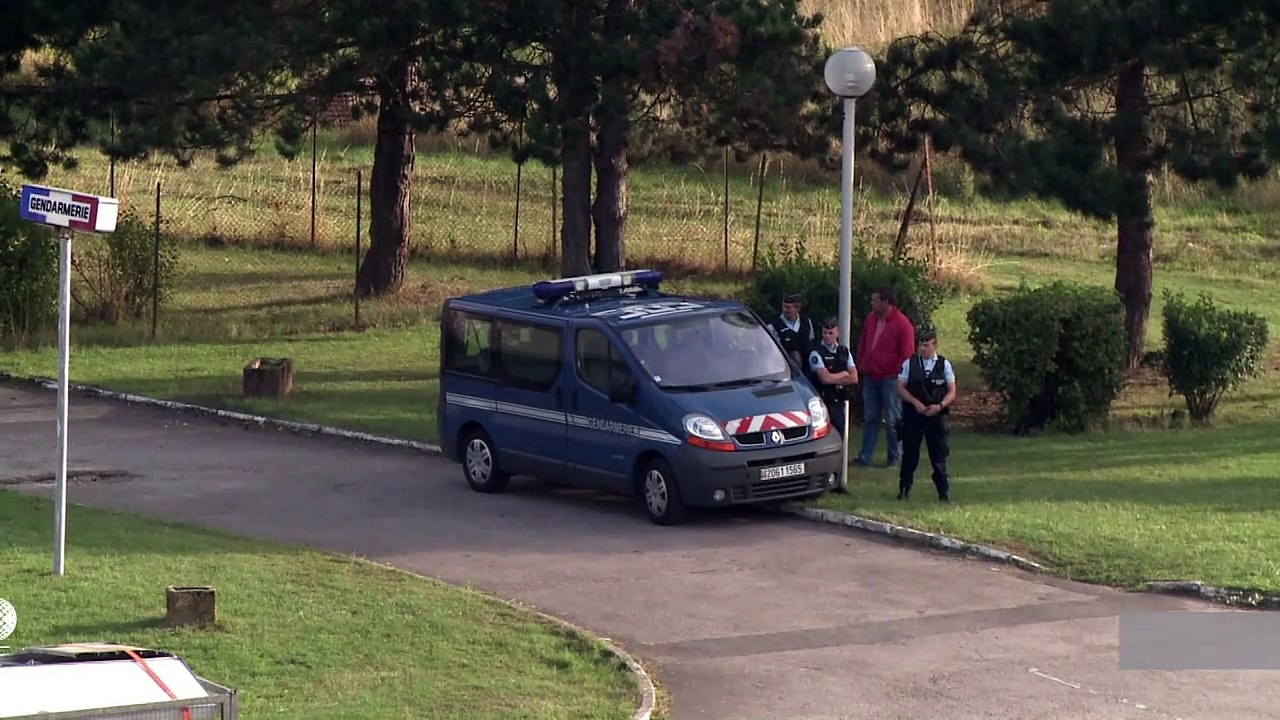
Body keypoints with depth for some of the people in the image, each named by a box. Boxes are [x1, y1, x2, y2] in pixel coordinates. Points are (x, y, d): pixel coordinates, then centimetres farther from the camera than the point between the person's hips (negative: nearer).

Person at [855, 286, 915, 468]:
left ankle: (895, 457, 9)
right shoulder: (871, 319, 9)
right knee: (870, 418, 10)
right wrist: (861, 365, 13)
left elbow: (907, 353, -9)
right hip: (870, 376, 6)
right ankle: (866, 456, 14)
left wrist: (897, 373, -9)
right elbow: (863, 343, 19)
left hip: (890, 378, -6)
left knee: (892, 420, 1)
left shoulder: (902, 324, -11)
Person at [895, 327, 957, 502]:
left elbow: (951, 392, 3)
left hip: (936, 415, 0)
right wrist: (915, 402, -13)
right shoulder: (909, 363, 2)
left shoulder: (944, 365, 4)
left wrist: (940, 406, -13)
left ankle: (944, 492, 6)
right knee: (910, 454, 5)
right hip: (913, 415, 0)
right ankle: (904, 490, 14)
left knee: (939, 455, 1)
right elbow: (901, 388, 0)